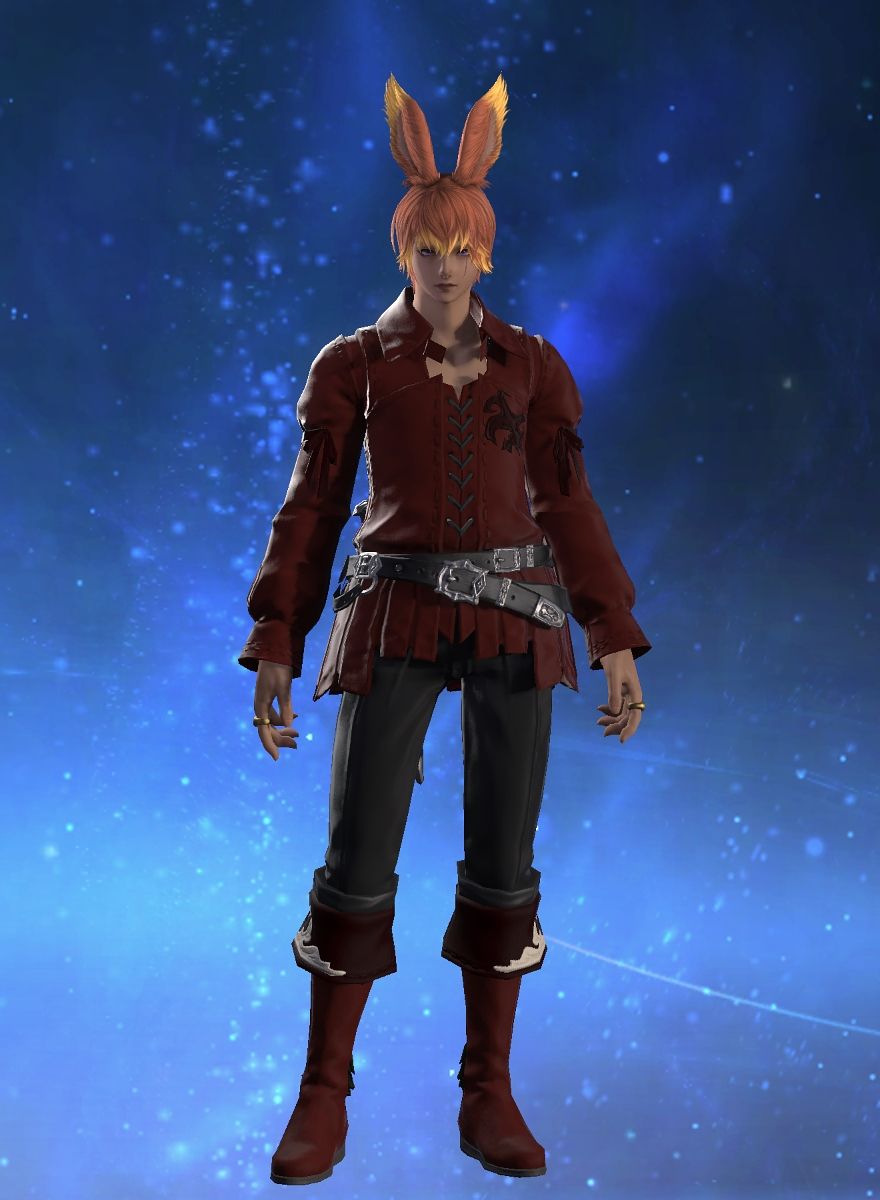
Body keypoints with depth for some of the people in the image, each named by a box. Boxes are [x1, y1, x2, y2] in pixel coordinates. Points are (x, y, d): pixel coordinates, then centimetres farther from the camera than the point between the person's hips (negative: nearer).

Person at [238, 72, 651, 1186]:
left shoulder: (532, 365, 11)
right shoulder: (352, 365, 7)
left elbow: (568, 507, 10)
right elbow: (311, 509, 6)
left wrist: (616, 640, 4)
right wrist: (274, 646, 1)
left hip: (515, 616, 2)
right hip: (395, 620, -2)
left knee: (503, 860, 4)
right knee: (357, 856, -4)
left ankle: (488, 1096, 17)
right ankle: (324, 1100, 9)